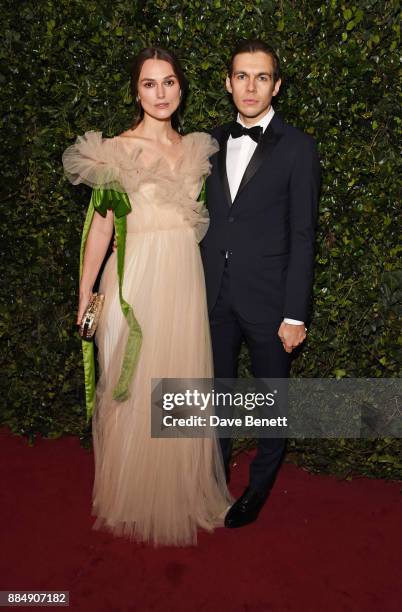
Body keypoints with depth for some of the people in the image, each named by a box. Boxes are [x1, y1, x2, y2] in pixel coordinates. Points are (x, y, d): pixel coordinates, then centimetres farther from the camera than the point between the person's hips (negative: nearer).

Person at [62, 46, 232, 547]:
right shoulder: (115, 151, -3)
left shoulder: (196, 149, 10)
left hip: (186, 283, 4)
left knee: (182, 388, 12)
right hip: (135, 283, -4)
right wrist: (85, 297, -5)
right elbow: (100, 226, -4)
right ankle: (133, 497, 30)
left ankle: (183, 491, 34)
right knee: (135, 392, 7)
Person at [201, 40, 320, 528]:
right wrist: (197, 286, 6)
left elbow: (302, 236, -9)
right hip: (215, 295, 4)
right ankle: (216, 472, 41)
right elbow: (208, 218, 8)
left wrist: (295, 314, -12)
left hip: (267, 297, -4)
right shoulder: (211, 142, 7)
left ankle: (260, 485, 37)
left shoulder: (297, 148, -6)